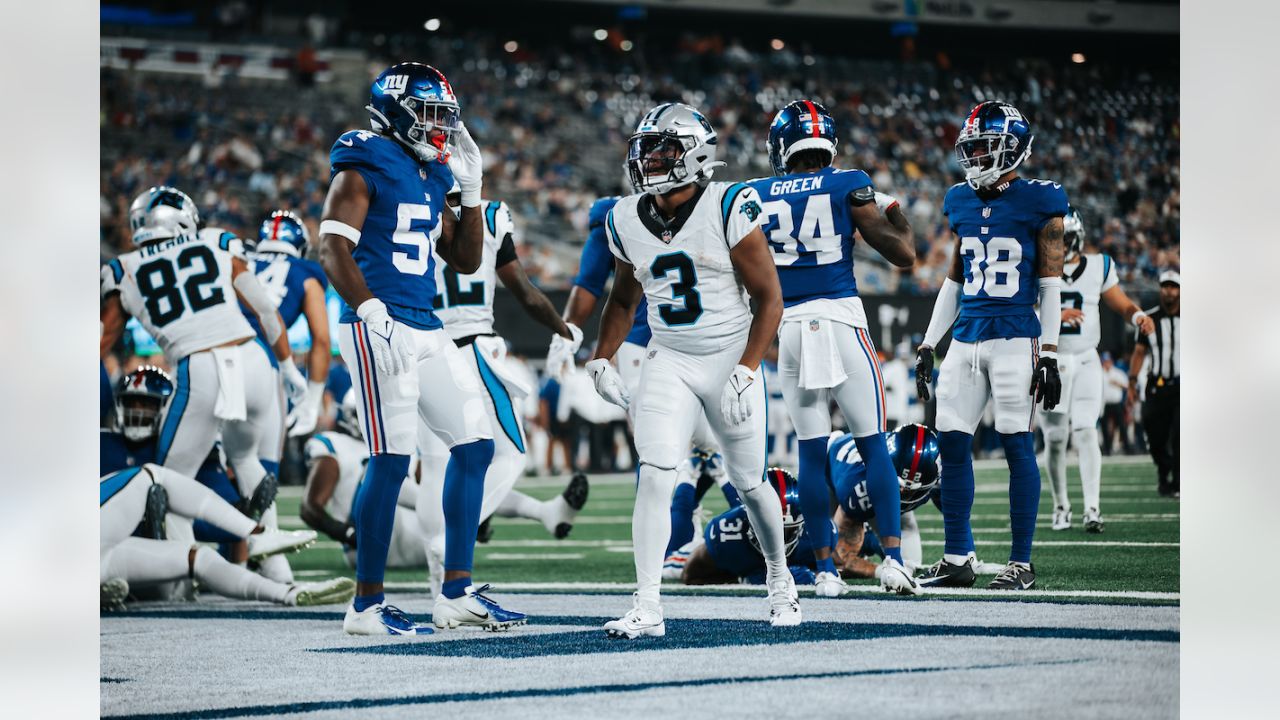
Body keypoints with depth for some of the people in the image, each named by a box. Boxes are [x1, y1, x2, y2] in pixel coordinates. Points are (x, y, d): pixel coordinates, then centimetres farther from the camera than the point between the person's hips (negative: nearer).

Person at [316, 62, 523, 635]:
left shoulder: (428, 176, 18)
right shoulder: (364, 169, -6)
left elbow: (465, 261, 22)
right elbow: (333, 250, -16)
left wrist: (471, 189, 14)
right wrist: (373, 313, -28)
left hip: (427, 330, 9)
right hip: (379, 329, -9)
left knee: (475, 445, 6)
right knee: (392, 461, -10)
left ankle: (456, 593, 10)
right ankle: (366, 605, -1)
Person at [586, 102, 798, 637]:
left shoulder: (728, 209, -15)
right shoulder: (626, 220, 1)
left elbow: (769, 298, -11)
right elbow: (624, 298, 19)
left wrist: (745, 372, -19)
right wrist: (601, 360, 8)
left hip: (730, 357, -3)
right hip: (668, 362, 3)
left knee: (750, 484, 9)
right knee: (654, 477, -14)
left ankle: (780, 579, 35)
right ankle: (646, 608, -15)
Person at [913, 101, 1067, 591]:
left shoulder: (1038, 203, -4)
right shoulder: (962, 203, 13)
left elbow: (1052, 284, -4)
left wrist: (1049, 355, -9)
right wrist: (928, 346, 17)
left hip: (1015, 339, -6)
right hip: (966, 340, 6)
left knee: (1017, 445, -6)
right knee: (952, 443, 2)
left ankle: (1021, 564, 0)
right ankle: (956, 560, 10)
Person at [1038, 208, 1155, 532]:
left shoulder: (1098, 268, 1)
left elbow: (1122, 304, 8)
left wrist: (1138, 316, -15)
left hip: (1085, 362, 0)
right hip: (1049, 363, 0)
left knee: (1086, 433, -12)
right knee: (1055, 439, 3)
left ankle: (1092, 509, -15)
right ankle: (1061, 506, 18)